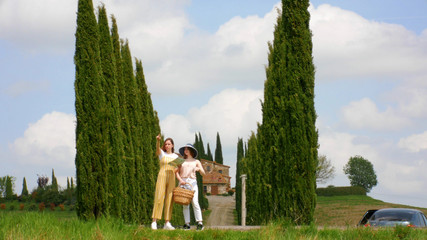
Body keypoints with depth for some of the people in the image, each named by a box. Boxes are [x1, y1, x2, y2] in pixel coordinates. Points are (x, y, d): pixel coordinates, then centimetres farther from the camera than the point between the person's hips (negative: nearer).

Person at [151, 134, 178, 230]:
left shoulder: (175, 156, 14)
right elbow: (157, 148, -19)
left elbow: (176, 170, 15)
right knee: (159, 198, -13)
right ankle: (154, 222, -16)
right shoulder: (162, 153, 5)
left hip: (171, 179, 3)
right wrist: (158, 140, -40)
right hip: (162, 177, -3)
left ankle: (167, 223, -1)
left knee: (169, 200, -1)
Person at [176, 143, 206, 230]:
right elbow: (177, 172, 12)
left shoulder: (196, 162, 16)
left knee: (195, 202, -16)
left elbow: (203, 173, 9)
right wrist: (180, 179, -7)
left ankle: (200, 223, -21)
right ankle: (187, 224, -5)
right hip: (183, 183, 2)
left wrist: (199, 169, -13)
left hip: (192, 182, -2)